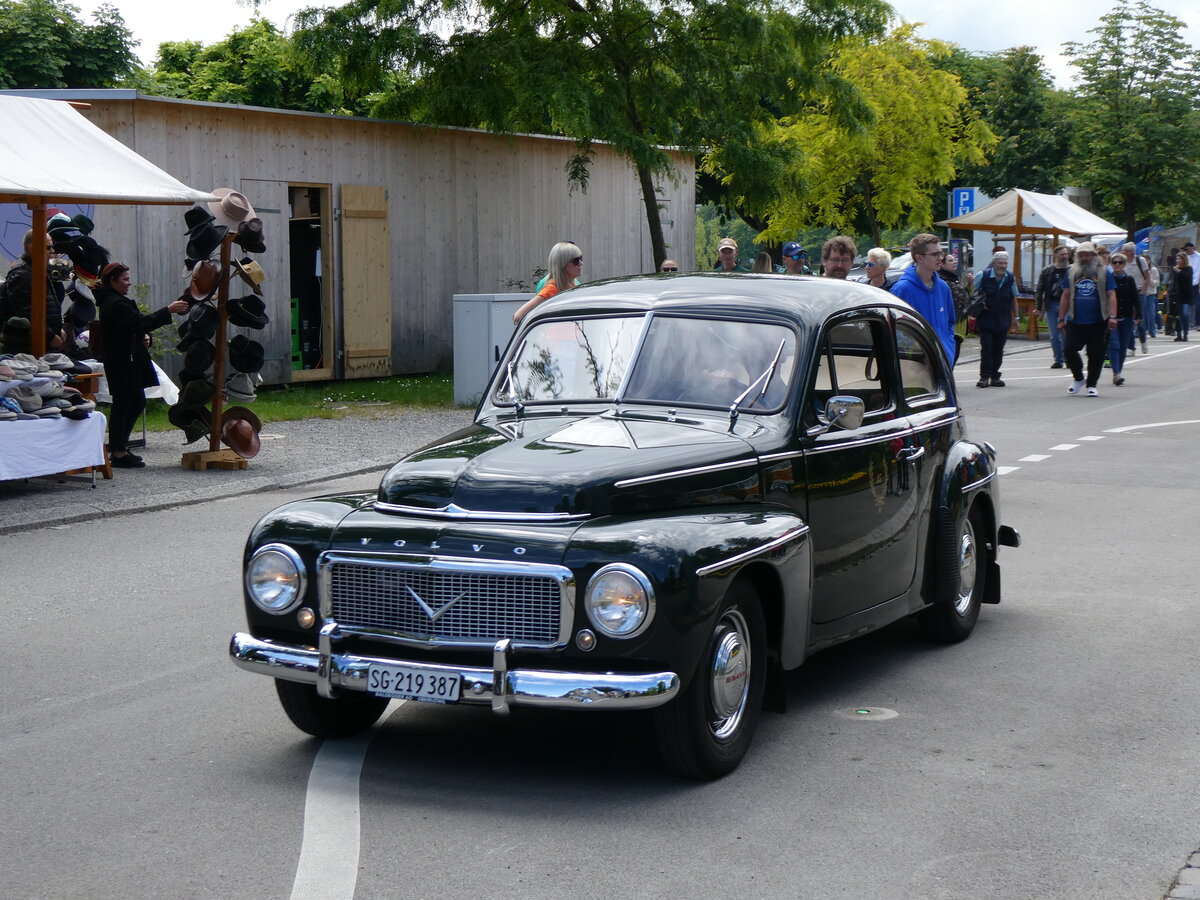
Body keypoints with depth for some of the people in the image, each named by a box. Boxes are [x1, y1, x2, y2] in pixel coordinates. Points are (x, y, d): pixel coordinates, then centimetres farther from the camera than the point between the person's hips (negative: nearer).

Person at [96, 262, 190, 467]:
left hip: (129, 360, 11)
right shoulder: (115, 303, -18)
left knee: (137, 401, 15)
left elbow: (134, 323, 23)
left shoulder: (112, 300, 16)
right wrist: (169, 310, -29)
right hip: (122, 362, -11)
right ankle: (119, 452, 3)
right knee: (123, 404, -4)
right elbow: (140, 322, -27)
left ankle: (119, 445, 23)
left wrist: (143, 336, 3)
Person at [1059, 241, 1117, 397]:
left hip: (1097, 322, -2)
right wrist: (1061, 319, 8)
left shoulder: (1103, 272, 1)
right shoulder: (1071, 272, 9)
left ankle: (1092, 385, 15)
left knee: (1096, 355, 1)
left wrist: (1112, 316, -14)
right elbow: (1065, 296, 12)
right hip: (1075, 321, 2)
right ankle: (1078, 378, 17)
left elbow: (1111, 295, -3)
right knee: (1069, 350, -6)